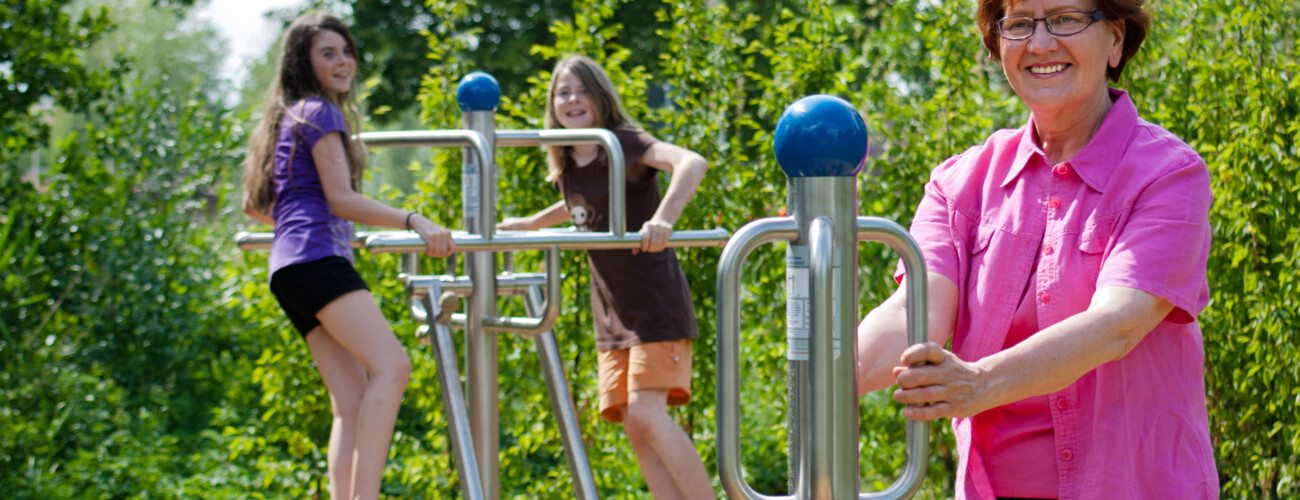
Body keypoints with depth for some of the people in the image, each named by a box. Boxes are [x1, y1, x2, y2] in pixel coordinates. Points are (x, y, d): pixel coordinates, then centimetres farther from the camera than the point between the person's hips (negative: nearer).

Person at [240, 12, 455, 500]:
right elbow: (340, 198, -11)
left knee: (352, 401, 0)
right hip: (316, 257, -10)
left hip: (291, 268, 10)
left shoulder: (289, 117, 27)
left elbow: (254, 204, 31)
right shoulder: (320, 112, -1)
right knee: (390, 366, -25)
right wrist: (413, 221, -19)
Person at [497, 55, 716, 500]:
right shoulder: (565, 166, 11)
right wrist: (529, 225, 35)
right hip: (613, 314, 7)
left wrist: (663, 220, -43)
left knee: (647, 415, -18)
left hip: (655, 303, -7)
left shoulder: (625, 144, -11)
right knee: (634, 424, -1)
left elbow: (691, 163, -29)